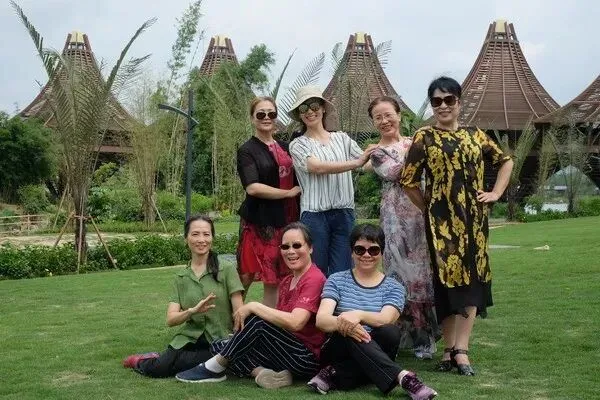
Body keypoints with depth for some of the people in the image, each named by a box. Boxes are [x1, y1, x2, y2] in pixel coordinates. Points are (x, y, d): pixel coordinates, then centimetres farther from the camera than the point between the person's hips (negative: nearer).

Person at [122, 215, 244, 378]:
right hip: (189, 339, 3)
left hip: (220, 341, -3)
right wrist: (193, 311, -18)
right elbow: (170, 319, 2)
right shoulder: (181, 278, 12)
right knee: (158, 369, -26)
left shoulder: (227, 270, 0)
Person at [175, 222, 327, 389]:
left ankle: (215, 368, -10)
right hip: (286, 350, 9)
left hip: (308, 358, -9)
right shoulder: (286, 282, 14)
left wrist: (253, 307, -22)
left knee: (258, 320, -29)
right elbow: (279, 320, 8)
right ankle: (261, 372, -20)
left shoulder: (314, 279, -14)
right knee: (219, 346, 2)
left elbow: (295, 322, -29)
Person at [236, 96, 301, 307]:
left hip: (285, 220, 5)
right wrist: (289, 192, -11)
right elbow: (252, 187, -16)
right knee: (246, 276, -2)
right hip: (259, 221, -5)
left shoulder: (285, 147, 14)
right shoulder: (247, 151, -3)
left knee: (275, 281, 7)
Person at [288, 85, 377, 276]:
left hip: (344, 213, 2)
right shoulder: (298, 145, 3)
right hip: (314, 215, -2)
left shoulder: (341, 138, 12)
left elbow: (368, 163, 7)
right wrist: (356, 162, -21)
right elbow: (317, 167, -15)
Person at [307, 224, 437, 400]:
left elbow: (386, 319, -14)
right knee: (351, 332, -34)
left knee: (391, 331, -30)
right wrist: (343, 324, -35)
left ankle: (335, 375, -29)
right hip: (340, 351, -1)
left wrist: (359, 315, -36)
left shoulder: (393, 287, 7)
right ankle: (402, 377, -42)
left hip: (375, 353, 1)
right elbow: (321, 319, -11)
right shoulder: (337, 280, 6)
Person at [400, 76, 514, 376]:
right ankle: (450, 347, 8)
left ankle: (460, 349, 4)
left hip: (473, 216, 3)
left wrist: (496, 193, 8)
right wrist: (429, 208, 2)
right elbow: (408, 181, -2)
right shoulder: (424, 137, -2)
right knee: (447, 276, -1)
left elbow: (506, 161, 19)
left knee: (471, 276, 1)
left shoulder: (475, 135, 8)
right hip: (441, 218, -3)